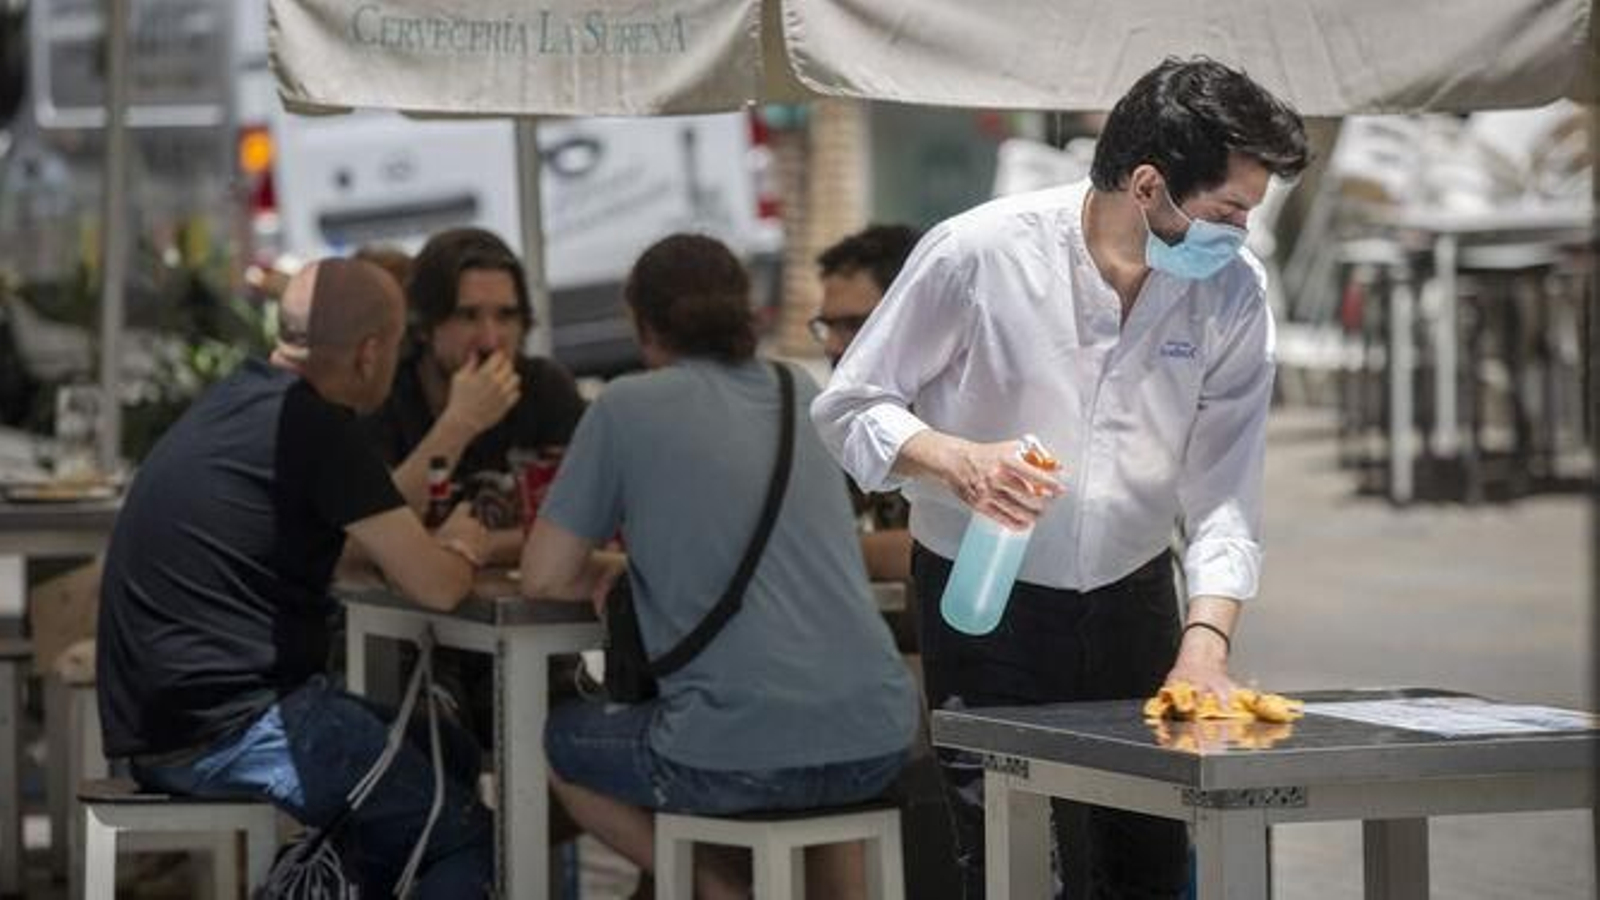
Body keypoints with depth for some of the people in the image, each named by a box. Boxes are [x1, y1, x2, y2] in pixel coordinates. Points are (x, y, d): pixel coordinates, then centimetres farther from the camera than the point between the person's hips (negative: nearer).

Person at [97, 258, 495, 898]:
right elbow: (435, 587, -16)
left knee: (451, 755, 20)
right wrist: (462, 548, 6)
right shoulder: (317, 429, -16)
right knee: (466, 839, -2)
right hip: (227, 734, -10)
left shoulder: (241, 401, 14)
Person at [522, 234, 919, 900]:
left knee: (560, 740, 25)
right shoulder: (804, 395, 16)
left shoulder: (628, 406, 1)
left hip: (739, 757, -5)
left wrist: (612, 574, 20)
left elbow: (544, 578, 2)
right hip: (876, 744, 5)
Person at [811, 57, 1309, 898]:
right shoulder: (977, 252, -20)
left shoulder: (1232, 293, -11)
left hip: (1131, 600, 3)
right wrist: (952, 458, -29)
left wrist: (1205, 644, -25)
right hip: (986, 601, -3)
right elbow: (846, 406, -10)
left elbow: (1225, 496, -11)